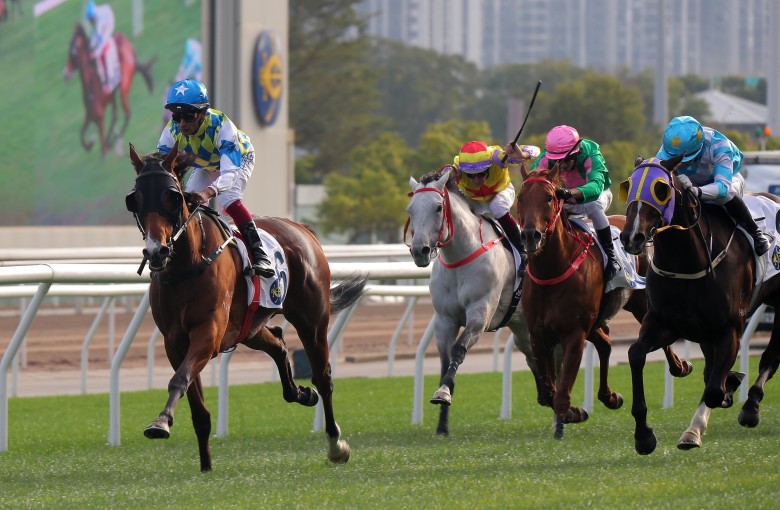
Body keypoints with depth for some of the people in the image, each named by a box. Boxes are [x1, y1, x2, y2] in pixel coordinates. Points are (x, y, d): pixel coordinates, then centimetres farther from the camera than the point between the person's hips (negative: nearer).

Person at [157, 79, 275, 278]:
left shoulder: (222, 126, -44)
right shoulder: (172, 131, -31)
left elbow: (230, 172, -52)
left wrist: (208, 192, -71)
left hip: (238, 159, -6)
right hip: (204, 166, 6)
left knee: (228, 199, -29)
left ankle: (260, 255, -29)